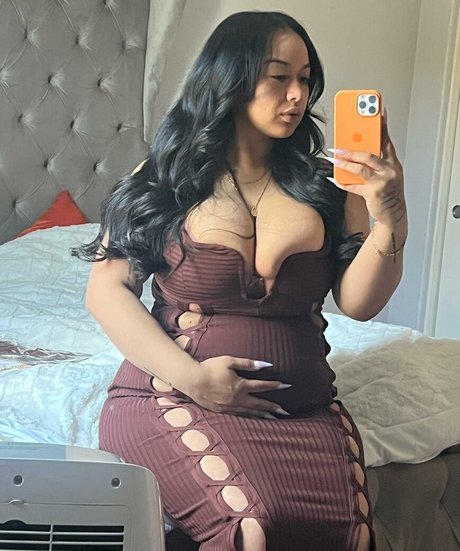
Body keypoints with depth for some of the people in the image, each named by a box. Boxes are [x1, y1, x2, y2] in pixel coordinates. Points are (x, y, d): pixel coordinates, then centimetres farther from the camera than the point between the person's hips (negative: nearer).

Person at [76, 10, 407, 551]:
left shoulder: (324, 186, 9)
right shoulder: (163, 180, 4)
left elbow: (358, 302, 2)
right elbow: (107, 288, -1)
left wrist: (390, 220, -16)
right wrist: (189, 376, -12)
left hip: (303, 405, 3)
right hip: (173, 397, -2)